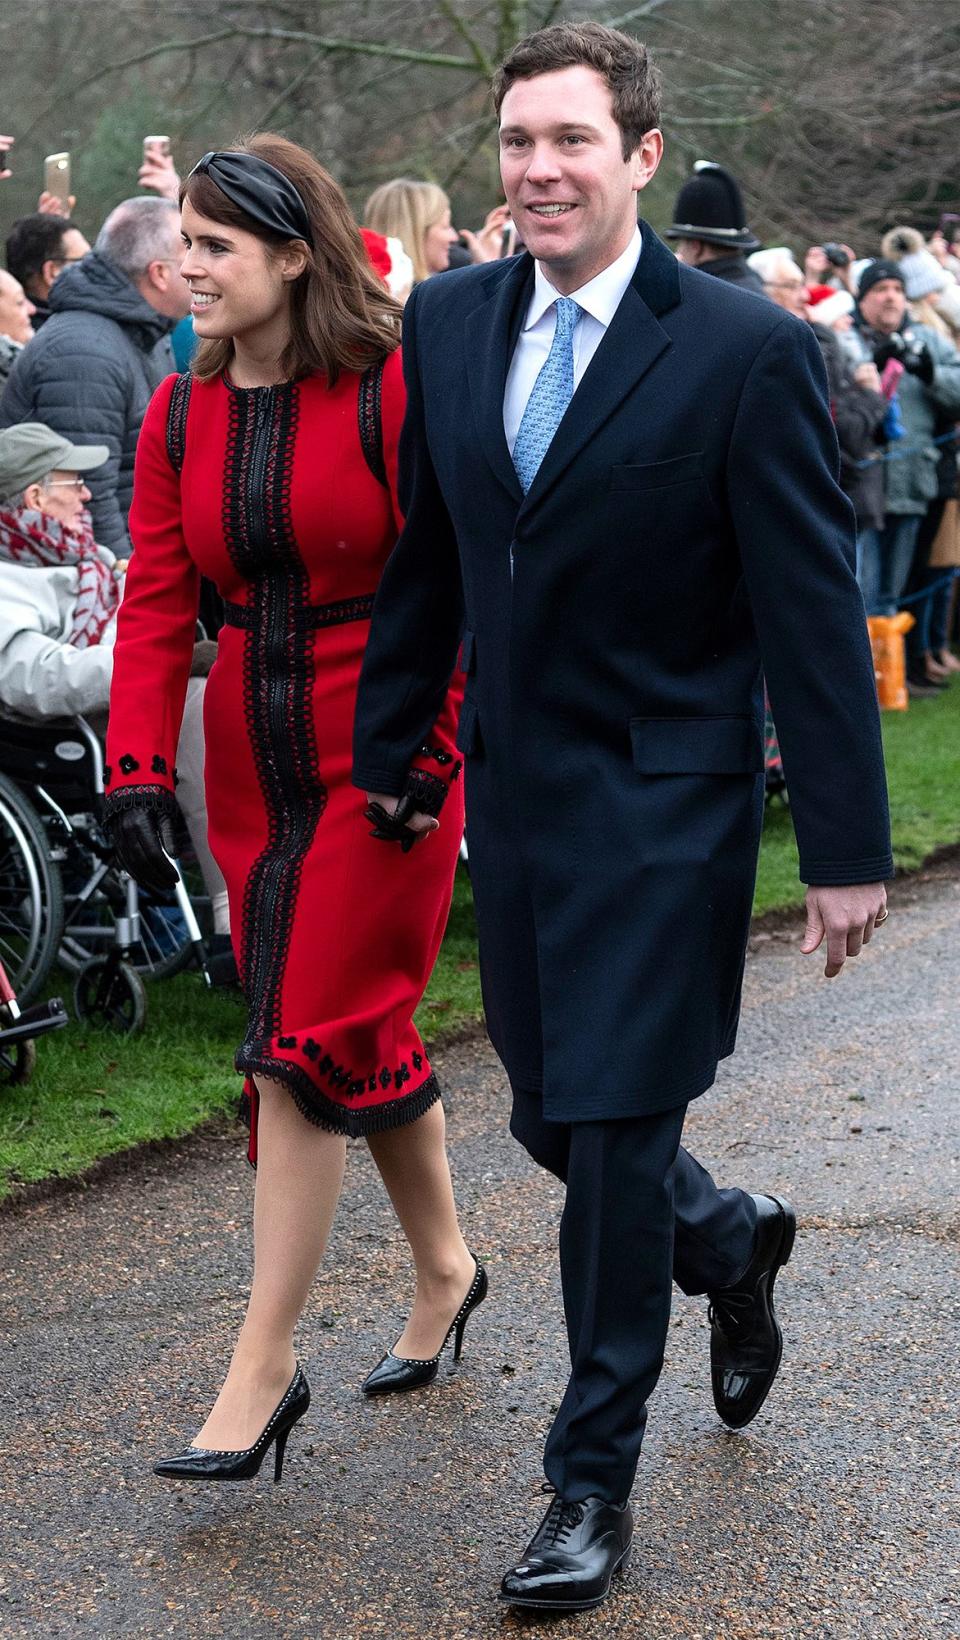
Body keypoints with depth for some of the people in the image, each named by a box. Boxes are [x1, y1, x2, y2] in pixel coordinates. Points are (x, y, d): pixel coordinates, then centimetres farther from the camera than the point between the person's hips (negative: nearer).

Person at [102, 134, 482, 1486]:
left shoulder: (390, 391, -11)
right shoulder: (181, 416, 6)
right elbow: (157, 603, 1)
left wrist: (430, 747, -16)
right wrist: (138, 771, -8)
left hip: (382, 748, -6)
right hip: (254, 751, 6)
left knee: (306, 1044, -8)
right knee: (364, 1031, 14)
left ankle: (264, 1370, -1)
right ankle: (444, 1268, 35)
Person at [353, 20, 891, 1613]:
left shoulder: (746, 349, -13)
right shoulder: (450, 321, 3)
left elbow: (814, 612, -11)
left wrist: (845, 844, -11)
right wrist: (383, 754, 14)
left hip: (663, 800, -5)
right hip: (512, 785, 6)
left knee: (615, 1127, -2)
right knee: (552, 1112, 14)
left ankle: (595, 1482, 14)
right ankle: (731, 1242, 46)